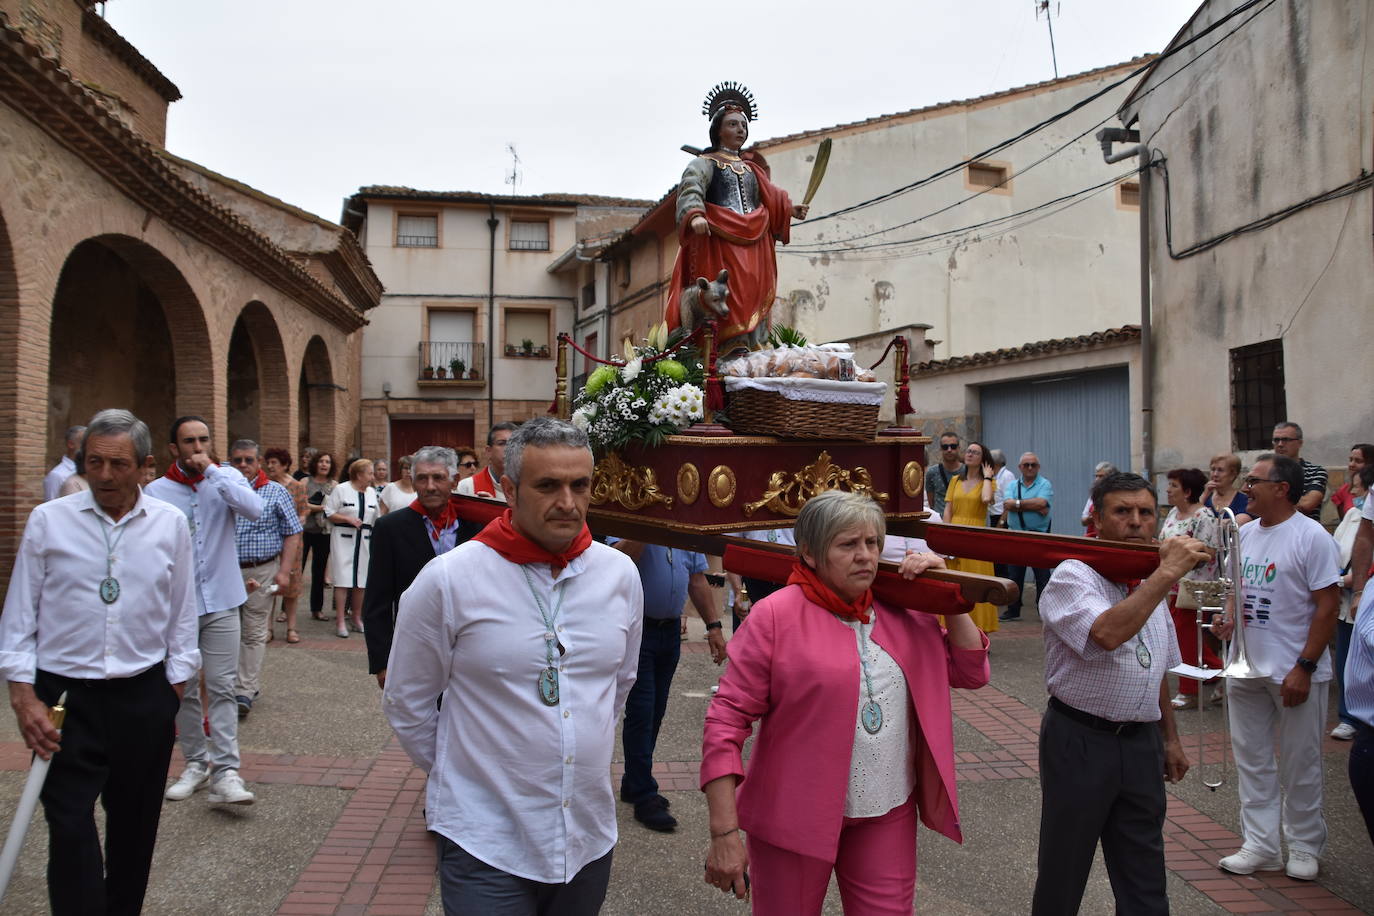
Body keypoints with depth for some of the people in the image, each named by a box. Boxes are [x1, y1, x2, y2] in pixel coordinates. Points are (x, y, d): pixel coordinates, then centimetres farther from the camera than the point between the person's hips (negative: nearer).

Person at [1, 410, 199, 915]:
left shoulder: (170, 524, 1)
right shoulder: (47, 521, -2)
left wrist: (174, 693, 6)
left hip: (144, 697, 2)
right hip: (64, 694, -1)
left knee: (135, 825, 13)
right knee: (70, 826, -5)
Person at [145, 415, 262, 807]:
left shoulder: (226, 478, 1)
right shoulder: (156, 491, 0)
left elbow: (254, 509, -18)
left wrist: (211, 471, -16)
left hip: (220, 601, -1)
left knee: (222, 687, -2)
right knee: (184, 689, 10)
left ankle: (226, 772, -2)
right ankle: (196, 763, 24)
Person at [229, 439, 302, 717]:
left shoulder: (276, 492, 1)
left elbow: (293, 534, 1)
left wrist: (284, 571, -7)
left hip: (261, 572, -3)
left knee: (254, 634, 0)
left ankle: (245, 691, 4)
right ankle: (249, 684, 19)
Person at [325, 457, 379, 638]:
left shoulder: (372, 492, 11)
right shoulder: (341, 489, -4)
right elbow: (329, 514, -4)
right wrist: (348, 519, -16)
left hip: (364, 540, 5)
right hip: (343, 539, -5)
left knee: (361, 581, 8)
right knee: (343, 581, -6)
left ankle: (356, 618, 21)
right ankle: (340, 622, -2)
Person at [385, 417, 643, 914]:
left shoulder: (621, 574, -2)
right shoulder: (447, 579, -13)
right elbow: (405, 703, -1)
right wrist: (459, 772, 7)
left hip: (591, 833, 4)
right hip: (484, 842, -4)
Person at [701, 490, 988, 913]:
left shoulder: (900, 613, 2)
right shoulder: (775, 616, -14)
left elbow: (971, 671, 9)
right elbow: (727, 719, -15)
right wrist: (724, 834, -18)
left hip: (889, 815, 4)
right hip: (796, 819, -4)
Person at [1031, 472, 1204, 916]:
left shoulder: (1151, 582, 11)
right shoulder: (1073, 577, -13)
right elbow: (1108, 633, -34)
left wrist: (1170, 739, 22)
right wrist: (1168, 572, -28)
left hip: (1141, 744, 7)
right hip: (1080, 741, -6)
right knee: (1063, 872, 7)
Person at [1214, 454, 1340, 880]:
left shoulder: (1311, 537, -13)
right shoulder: (1245, 533, 8)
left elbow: (1327, 606, -14)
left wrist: (1304, 667, -17)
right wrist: (1231, 617, -2)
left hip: (1294, 673, -6)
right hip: (1246, 668, 6)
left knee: (1299, 765, 8)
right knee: (1251, 760, 12)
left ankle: (1304, 847, 25)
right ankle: (1260, 844, 23)